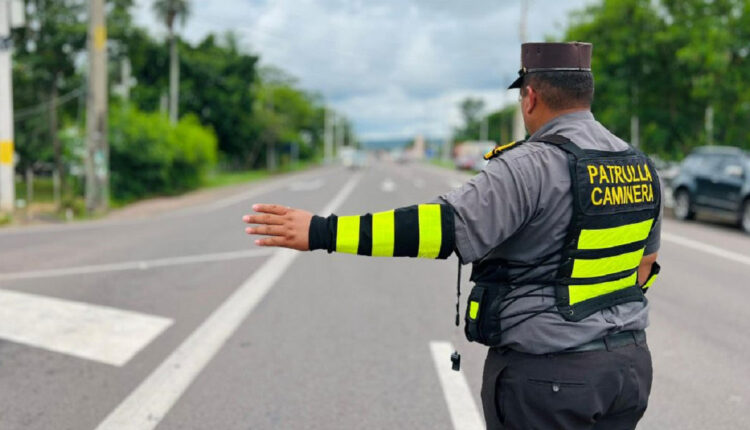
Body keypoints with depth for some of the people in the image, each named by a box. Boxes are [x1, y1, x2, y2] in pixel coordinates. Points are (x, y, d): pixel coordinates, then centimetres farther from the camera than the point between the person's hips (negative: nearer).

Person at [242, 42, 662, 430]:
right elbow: (646, 261, 14)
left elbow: (447, 226, -31)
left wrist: (322, 232, -32)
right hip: (629, 364, 7)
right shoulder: (641, 167, 5)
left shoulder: (532, 166, -20)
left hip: (545, 376, -7)